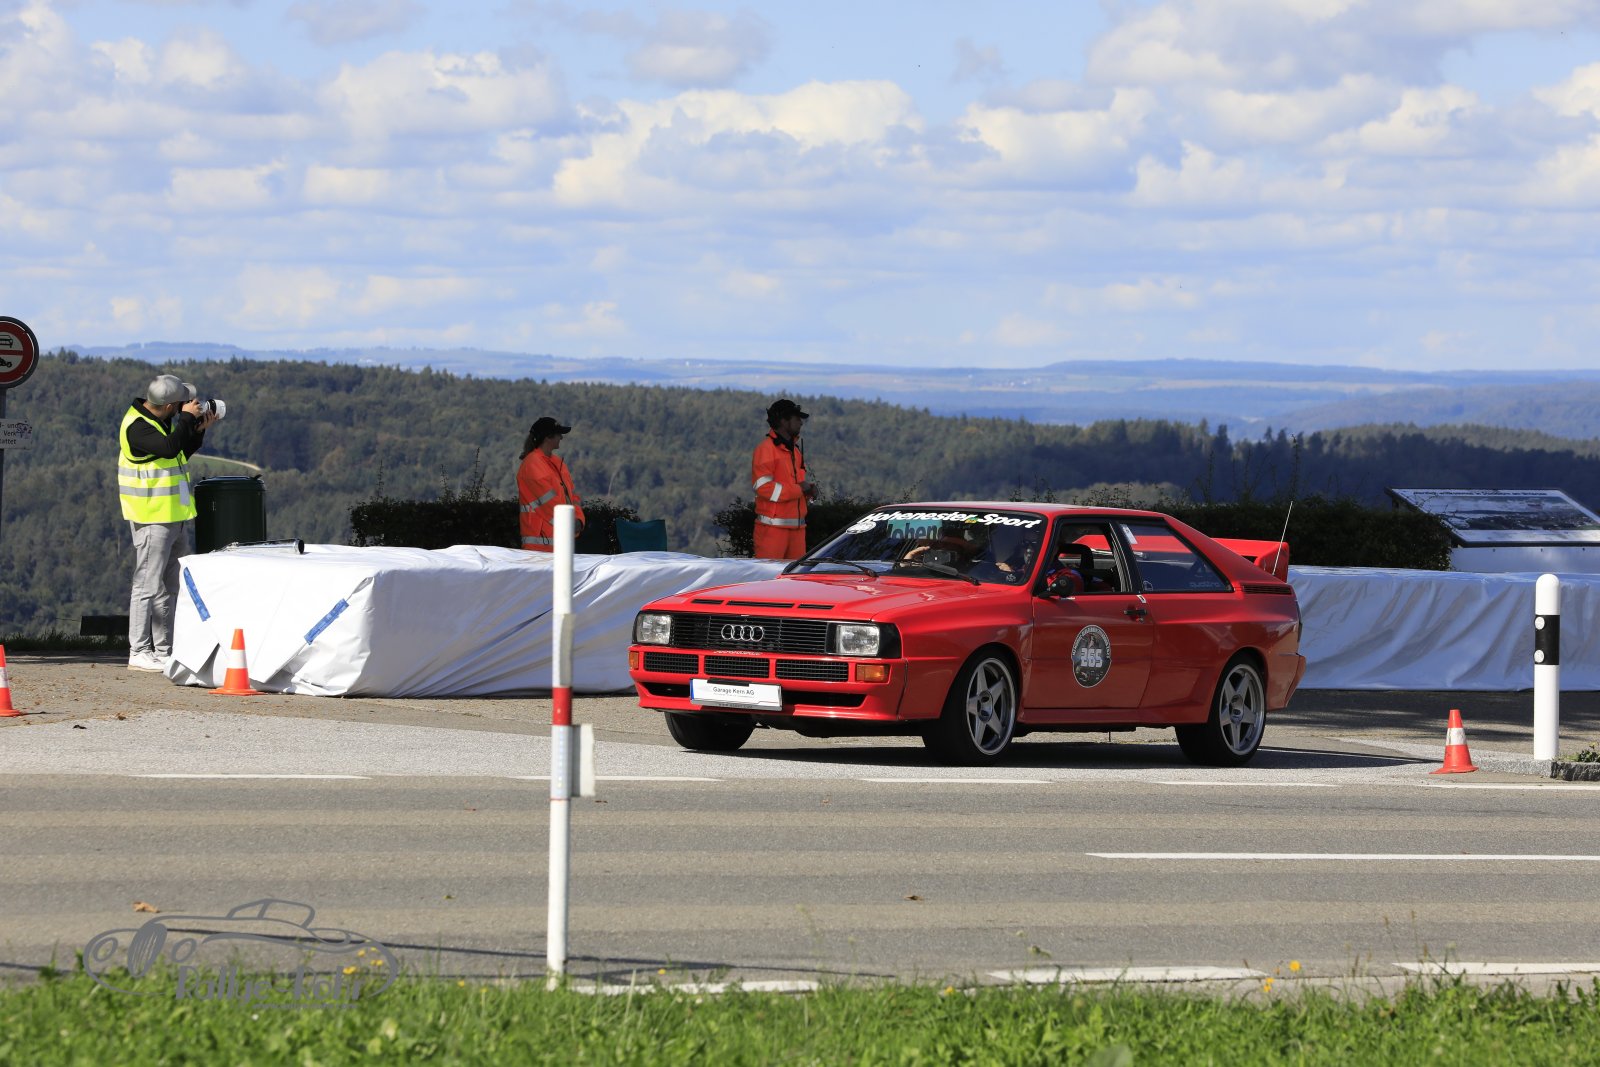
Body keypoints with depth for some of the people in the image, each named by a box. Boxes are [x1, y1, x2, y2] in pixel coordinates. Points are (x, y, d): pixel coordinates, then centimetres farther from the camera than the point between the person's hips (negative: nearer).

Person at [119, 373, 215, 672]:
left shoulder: (166, 420, 11)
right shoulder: (136, 426, -17)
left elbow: (183, 452, 23)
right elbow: (169, 448, -31)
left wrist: (199, 429, 8)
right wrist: (187, 418, -19)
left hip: (176, 517, 10)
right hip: (152, 517, -10)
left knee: (170, 587, 13)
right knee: (148, 585, -8)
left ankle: (164, 651, 19)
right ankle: (139, 653, -6)